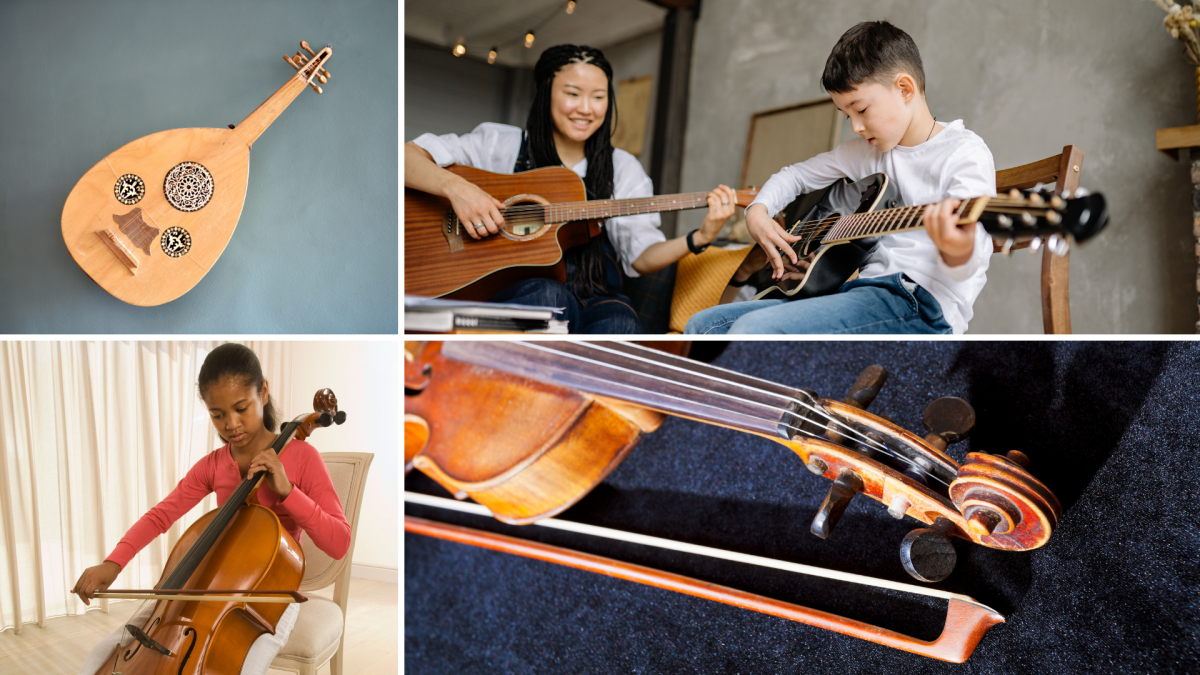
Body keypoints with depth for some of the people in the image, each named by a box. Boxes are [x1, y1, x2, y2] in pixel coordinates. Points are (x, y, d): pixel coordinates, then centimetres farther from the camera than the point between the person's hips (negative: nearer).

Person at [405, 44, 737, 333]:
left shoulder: (623, 169, 14)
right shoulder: (501, 144, 7)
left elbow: (641, 256, 7)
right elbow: (409, 156, 0)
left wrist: (700, 238, -10)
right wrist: (455, 186, -20)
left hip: (592, 298, 2)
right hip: (510, 291, -2)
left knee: (620, 323, -33)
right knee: (549, 295, -37)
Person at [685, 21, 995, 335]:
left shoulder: (965, 153, -4)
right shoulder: (866, 150, 19)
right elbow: (796, 175, 30)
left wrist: (957, 252, -42)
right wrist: (757, 211, 9)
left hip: (920, 304, -8)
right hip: (865, 292, 8)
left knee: (752, 331, -29)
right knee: (704, 325, 1)